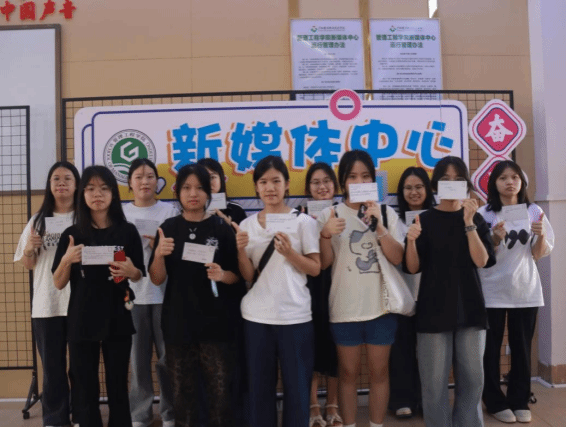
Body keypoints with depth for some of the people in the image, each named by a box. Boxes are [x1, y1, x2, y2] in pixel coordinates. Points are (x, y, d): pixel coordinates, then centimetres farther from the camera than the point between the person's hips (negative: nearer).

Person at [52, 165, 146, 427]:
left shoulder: (128, 232, -1)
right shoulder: (72, 235, 0)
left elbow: (139, 276, 7)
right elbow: (58, 284, 3)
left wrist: (130, 271, -15)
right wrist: (66, 260, -16)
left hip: (117, 320, 0)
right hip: (81, 321, 0)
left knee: (118, 387, 8)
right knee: (85, 390, 6)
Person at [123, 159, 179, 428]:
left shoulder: (169, 211, 5)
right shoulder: (121, 213, 9)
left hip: (164, 293, -1)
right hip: (134, 293, 1)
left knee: (167, 355, 3)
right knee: (138, 356, 5)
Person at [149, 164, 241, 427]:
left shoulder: (221, 228, -1)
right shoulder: (169, 228, 3)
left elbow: (236, 275, 3)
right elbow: (157, 279, 2)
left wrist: (222, 275, -18)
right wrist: (158, 254, -17)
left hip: (215, 323, -1)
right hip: (178, 322, 2)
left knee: (220, 390, 2)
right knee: (183, 391, 12)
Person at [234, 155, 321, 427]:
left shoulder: (303, 221, -2)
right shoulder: (247, 225, 6)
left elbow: (315, 269, -3)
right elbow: (248, 277, 3)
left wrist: (289, 252, -18)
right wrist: (241, 250, -14)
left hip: (295, 317, -2)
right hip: (256, 317, 2)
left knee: (297, 387, 7)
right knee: (260, 387, 11)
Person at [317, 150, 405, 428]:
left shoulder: (387, 213, 4)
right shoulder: (330, 215, 0)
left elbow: (397, 258, -4)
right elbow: (323, 263, -4)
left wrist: (378, 225, -16)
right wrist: (326, 235, -22)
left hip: (381, 305, 1)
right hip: (345, 307, -1)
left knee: (379, 371, 10)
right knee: (348, 372, 10)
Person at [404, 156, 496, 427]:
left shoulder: (476, 218, 7)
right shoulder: (424, 220, 1)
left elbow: (482, 261, -8)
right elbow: (413, 268, -3)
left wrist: (468, 223, -17)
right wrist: (411, 241, -21)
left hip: (469, 308, 2)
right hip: (434, 310, -2)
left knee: (472, 378, 9)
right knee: (435, 382, 0)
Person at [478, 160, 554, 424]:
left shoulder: (534, 212, 3)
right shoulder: (485, 214, -4)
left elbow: (540, 255, 5)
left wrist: (541, 236, -15)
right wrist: (496, 238, -22)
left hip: (525, 290, 2)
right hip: (492, 291, -2)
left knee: (522, 348, 10)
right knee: (491, 349, 3)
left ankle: (519, 401, 24)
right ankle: (496, 402, 17)